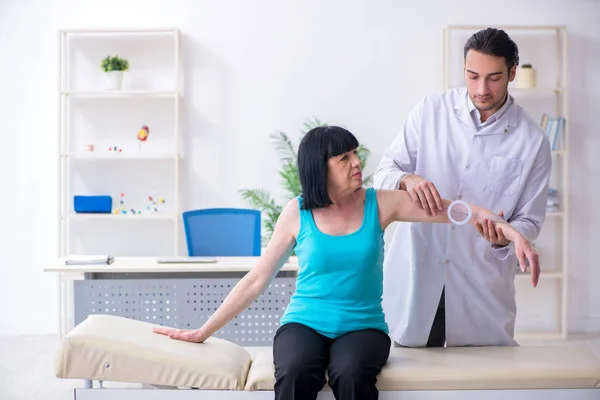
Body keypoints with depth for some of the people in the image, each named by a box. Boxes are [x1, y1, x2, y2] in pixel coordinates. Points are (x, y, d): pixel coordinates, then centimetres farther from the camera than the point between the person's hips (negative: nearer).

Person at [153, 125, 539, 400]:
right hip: (304, 323, 0)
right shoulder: (297, 213, 1)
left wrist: (510, 231, -16)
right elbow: (257, 280, 4)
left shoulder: (379, 204, 1)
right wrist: (203, 332, 4)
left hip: (363, 326, 0)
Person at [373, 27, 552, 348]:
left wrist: (504, 238, -21)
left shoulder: (532, 141, -2)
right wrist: (407, 180, -24)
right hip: (417, 276, 1)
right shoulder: (430, 111, 1)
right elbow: (384, 171, 0)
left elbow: (529, 220, 2)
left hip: (482, 284, 0)